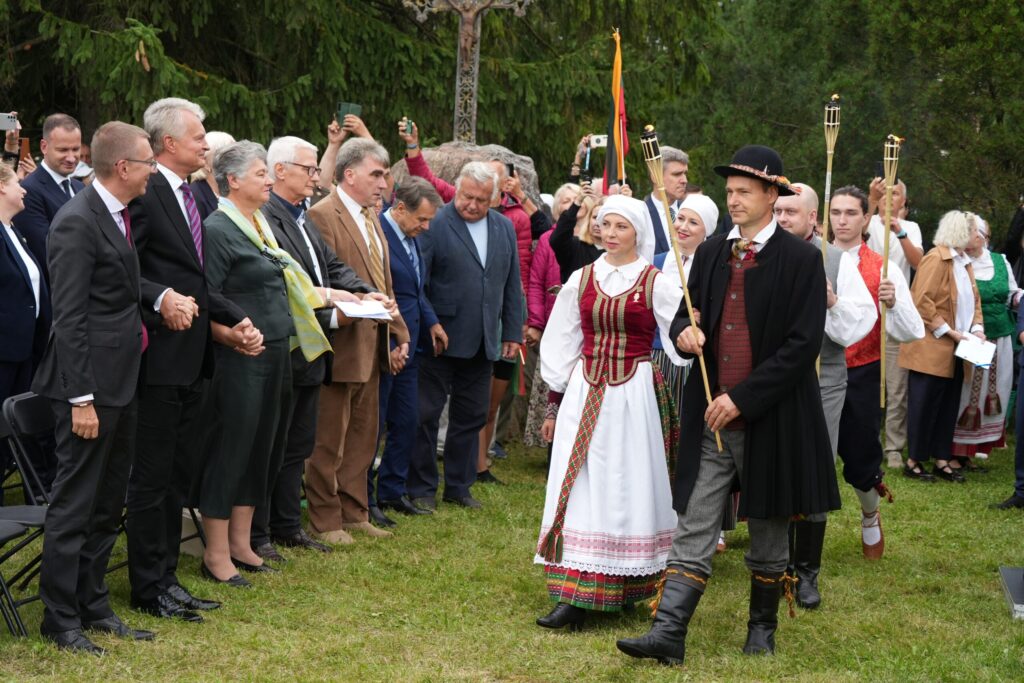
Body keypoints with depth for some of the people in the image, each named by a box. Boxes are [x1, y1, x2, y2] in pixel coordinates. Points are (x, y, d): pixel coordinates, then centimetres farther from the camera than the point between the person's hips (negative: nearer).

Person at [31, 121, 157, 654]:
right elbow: (69, 316, -18)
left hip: (119, 382, 10)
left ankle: (93, 606, 25)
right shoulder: (77, 222, -16)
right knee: (75, 505, -1)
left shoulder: (117, 216, 13)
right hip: (91, 384, -10)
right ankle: (61, 620, 7)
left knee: (107, 505, 15)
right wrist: (80, 398, -20)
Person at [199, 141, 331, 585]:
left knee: (262, 450, 14)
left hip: (277, 356, 9)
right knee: (230, 452, -2)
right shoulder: (218, 229, -13)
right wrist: (233, 336, -31)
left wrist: (334, 295, 23)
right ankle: (216, 555, 7)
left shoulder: (260, 226, 14)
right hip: (241, 359, -9)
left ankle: (241, 544, 25)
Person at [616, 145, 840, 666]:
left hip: (770, 420, -3)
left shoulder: (800, 260, -8)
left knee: (768, 535, 11)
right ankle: (668, 634, -6)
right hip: (710, 419, 4)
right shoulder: (709, 253, 8)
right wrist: (684, 332, -11)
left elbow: (802, 345, -13)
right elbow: (687, 315, 15)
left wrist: (741, 398, -17)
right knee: (693, 530, -2)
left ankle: (762, 629, 27)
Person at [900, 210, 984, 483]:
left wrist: (977, 327, 0)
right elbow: (922, 301, -18)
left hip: (954, 352, 8)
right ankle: (914, 461, 5)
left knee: (948, 406, 11)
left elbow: (974, 298, 17)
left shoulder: (964, 262, 13)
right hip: (932, 348, -8)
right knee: (925, 405, -3)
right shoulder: (936, 259, -13)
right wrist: (947, 330, -18)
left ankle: (941, 460, 17)